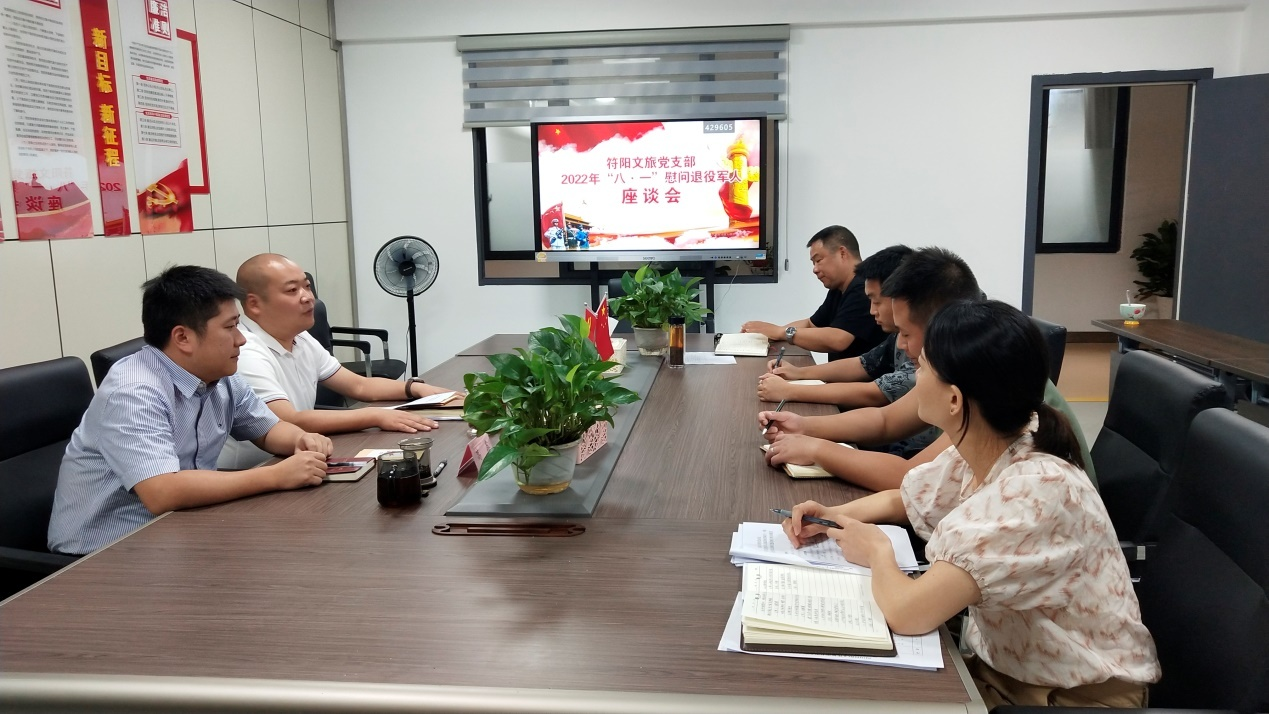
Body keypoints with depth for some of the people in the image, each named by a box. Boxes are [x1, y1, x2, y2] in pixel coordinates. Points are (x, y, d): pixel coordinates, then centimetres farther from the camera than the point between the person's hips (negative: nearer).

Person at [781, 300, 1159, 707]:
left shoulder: (1036, 492, -32)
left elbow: (907, 613, -36)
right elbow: (899, 501, 14)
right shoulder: (974, 455, -7)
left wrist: (878, 552, -15)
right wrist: (834, 517, -5)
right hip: (1005, 668, 6)